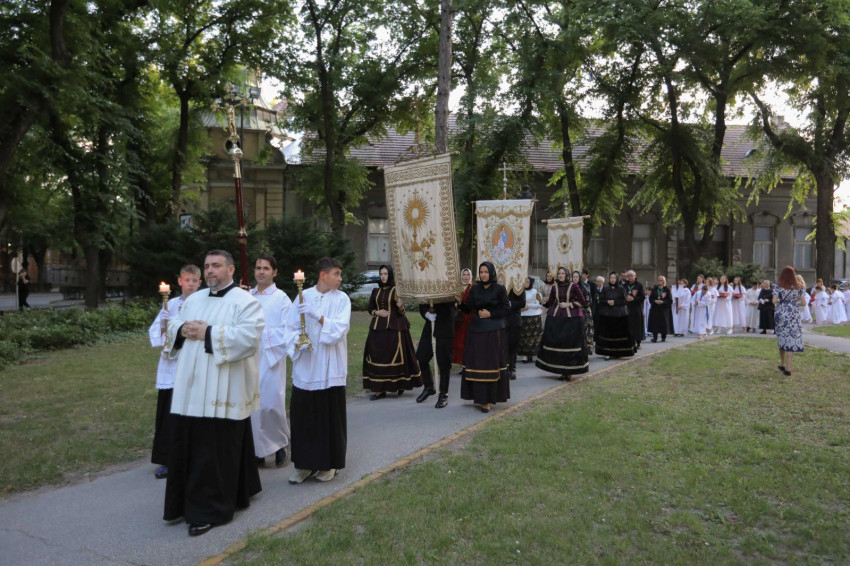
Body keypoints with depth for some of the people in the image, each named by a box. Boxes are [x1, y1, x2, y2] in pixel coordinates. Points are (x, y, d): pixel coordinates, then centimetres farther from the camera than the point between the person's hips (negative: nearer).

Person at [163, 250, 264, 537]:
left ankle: (210, 510, 11)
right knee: (189, 445, 11)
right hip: (193, 388, 7)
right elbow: (173, 325, 19)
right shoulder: (194, 299, 16)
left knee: (217, 449, -1)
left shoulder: (245, 301, -7)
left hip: (223, 391, -7)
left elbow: (249, 335, -20)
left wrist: (208, 333, -19)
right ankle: (187, 502, 26)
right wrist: (182, 330, -5)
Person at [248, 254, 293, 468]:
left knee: (272, 404, -5)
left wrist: (262, 334, -13)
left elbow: (287, 330, -7)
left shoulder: (281, 298, -2)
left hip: (271, 358, -4)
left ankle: (280, 444, 18)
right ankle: (257, 450, 19)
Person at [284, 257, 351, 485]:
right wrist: (297, 341, -17)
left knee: (330, 417, 5)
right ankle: (305, 464, 21)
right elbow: (290, 327, 2)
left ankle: (329, 464, 21)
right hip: (305, 368, 1)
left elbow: (340, 328, -11)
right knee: (303, 417, 6)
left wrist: (317, 315, -21)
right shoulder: (303, 296, 2)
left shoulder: (341, 299, 0)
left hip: (330, 369, -1)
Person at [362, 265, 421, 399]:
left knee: (396, 356, -2)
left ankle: (400, 385, 14)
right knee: (377, 357, 0)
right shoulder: (376, 291, 11)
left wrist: (400, 306, -25)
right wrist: (378, 312, -4)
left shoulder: (397, 290, 0)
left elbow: (401, 312, -2)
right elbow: (370, 308, 17)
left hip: (395, 327, -4)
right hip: (378, 327, 4)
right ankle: (379, 389, 6)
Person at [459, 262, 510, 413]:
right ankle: (478, 396, 15)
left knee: (491, 364, -4)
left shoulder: (499, 289, -1)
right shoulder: (475, 289, 9)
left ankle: (488, 400, 1)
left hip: (493, 332, -4)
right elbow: (468, 308, 1)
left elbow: (505, 309, -1)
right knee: (475, 363, 4)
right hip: (476, 330, 4)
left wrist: (490, 314, -11)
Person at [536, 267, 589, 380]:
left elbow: (583, 302, -1)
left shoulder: (574, 286, -2)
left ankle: (570, 371, 5)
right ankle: (562, 371, 10)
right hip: (556, 317, 3)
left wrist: (569, 304, -8)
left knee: (570, 343, -3)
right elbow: (549, 303, 11)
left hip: (571, 318, -3)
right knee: (557, 343, 1)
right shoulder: (555, 287, 8)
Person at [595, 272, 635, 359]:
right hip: (607, 315, 1)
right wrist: (607, 302, -12)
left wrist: (615, 302, -11)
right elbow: (600, 300, 6)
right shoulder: (605, 288, 8)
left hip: (619, 315, -1)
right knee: (607, 334, -4)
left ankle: (617, 353, 7)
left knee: (618, 334, -3)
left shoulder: (621, 288, 4)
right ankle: (608, 353, -1)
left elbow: (624, 301, 1)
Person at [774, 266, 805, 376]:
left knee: (782, 339, 16)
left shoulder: (778, 286, -4)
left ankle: (782, 364, 27)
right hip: (794, 315, 0)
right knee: (791, 340, -1)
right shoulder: (798, 287, -1)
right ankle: (788, 368, -5)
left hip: (781, 314, 1)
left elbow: (774, 301, -11)